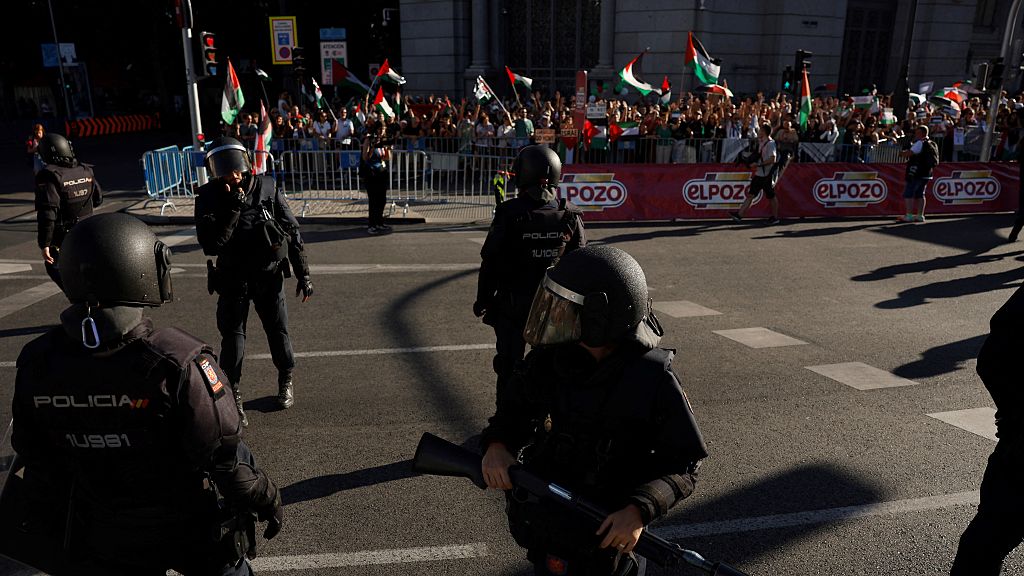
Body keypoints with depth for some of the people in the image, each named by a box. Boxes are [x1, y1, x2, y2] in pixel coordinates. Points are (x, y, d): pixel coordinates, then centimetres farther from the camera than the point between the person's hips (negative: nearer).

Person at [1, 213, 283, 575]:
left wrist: (39, 518, 18)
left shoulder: (38, 363, -14)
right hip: (190, 529, -4)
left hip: (104, 540, 4)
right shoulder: (175, 362, -31)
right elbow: (225, 454, -23)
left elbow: (40, 463, 0)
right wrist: (265, 500, -7)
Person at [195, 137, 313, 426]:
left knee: (277, 330, 10)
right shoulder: (209, 197, -9)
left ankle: (286, 380, 33)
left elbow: (293, 232, -3)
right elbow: (210, 245, -19)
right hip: (233, 279, 0)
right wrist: (232, 211, -28)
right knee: (232, 335, -1)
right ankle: (232, 395, 12)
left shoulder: (266, 189, -9)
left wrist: (303, 274, -2)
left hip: (268, 275, 0)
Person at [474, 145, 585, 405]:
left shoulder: (509, 214, -14)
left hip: (511, 305, -2)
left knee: (509, 364, 12)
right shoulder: (570, 215, -5)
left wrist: (483, 300, 2)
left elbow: (490, 263, -10)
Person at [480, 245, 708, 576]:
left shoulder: (654, 380, -21)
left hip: (606, 532, -4)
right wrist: (497, 445, -17)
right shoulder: (550, 357, -10)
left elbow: (684, 465, -16)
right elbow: (515, 410, 3)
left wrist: (639, 510, -30)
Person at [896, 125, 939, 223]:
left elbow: (909, 153, -16)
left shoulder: (920, 143, -13)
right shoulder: (931, 144, 16)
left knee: (908, 194, -7)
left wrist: (902, 154, 3)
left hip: (916, 173, -9)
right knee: (920, 194, 12)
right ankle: (920, 215, 11)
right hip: (926, 173, 9)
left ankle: (908, 215, -11)